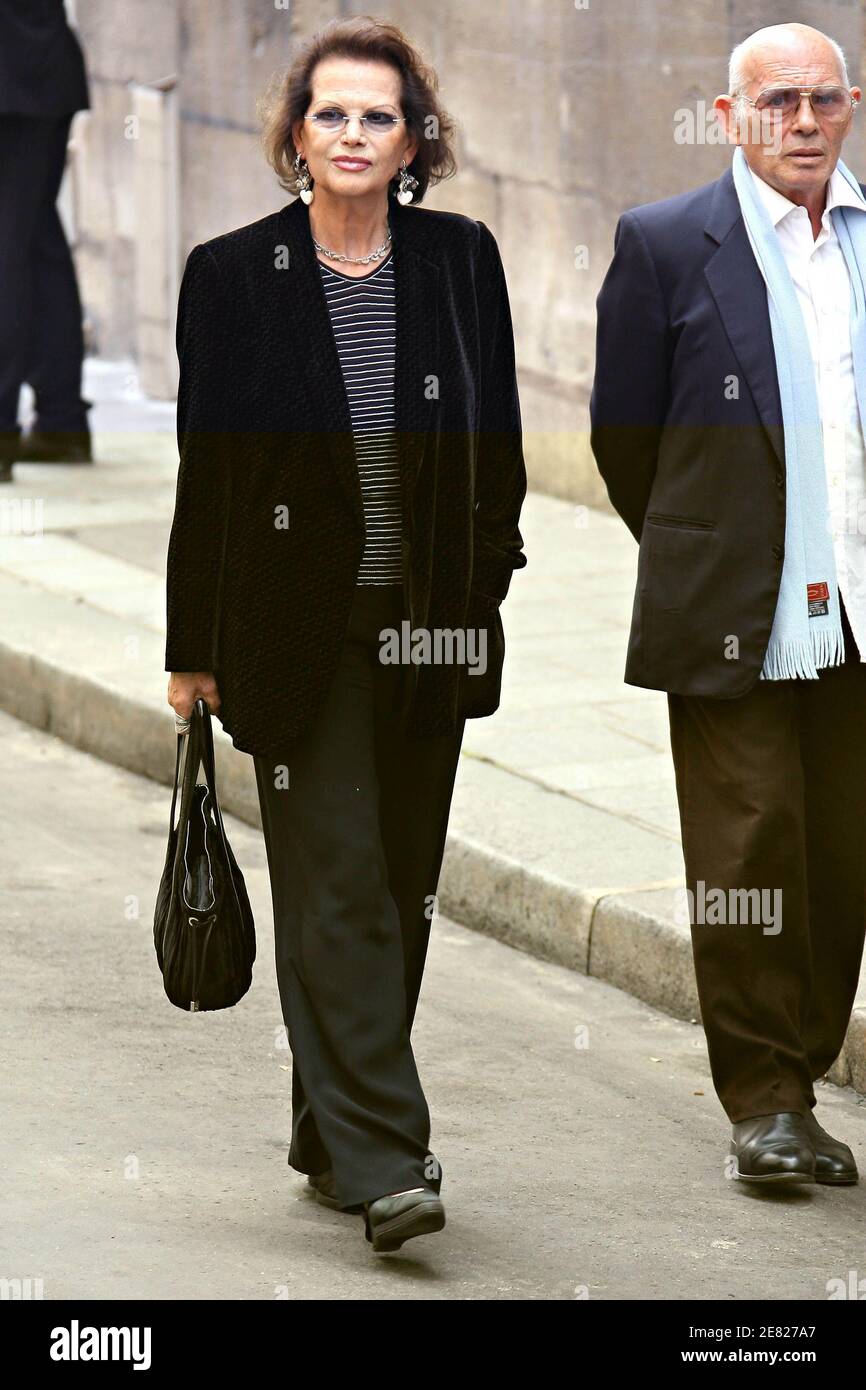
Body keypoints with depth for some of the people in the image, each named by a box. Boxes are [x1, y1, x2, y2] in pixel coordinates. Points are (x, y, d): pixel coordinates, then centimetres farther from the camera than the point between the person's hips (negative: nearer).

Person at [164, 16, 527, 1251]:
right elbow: (204, 469, -1)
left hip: (429, 630, 3)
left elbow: (500, 446, 9)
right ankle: (381, 1163, -10)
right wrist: (193, 648, 0)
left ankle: (332, 1135, 24)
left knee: (399, 891, 10)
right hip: (299, 628, -3)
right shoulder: (231, 274, -4)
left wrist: (486, 584, 3)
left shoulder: (461, 260, 2)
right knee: (338, 888, -8)